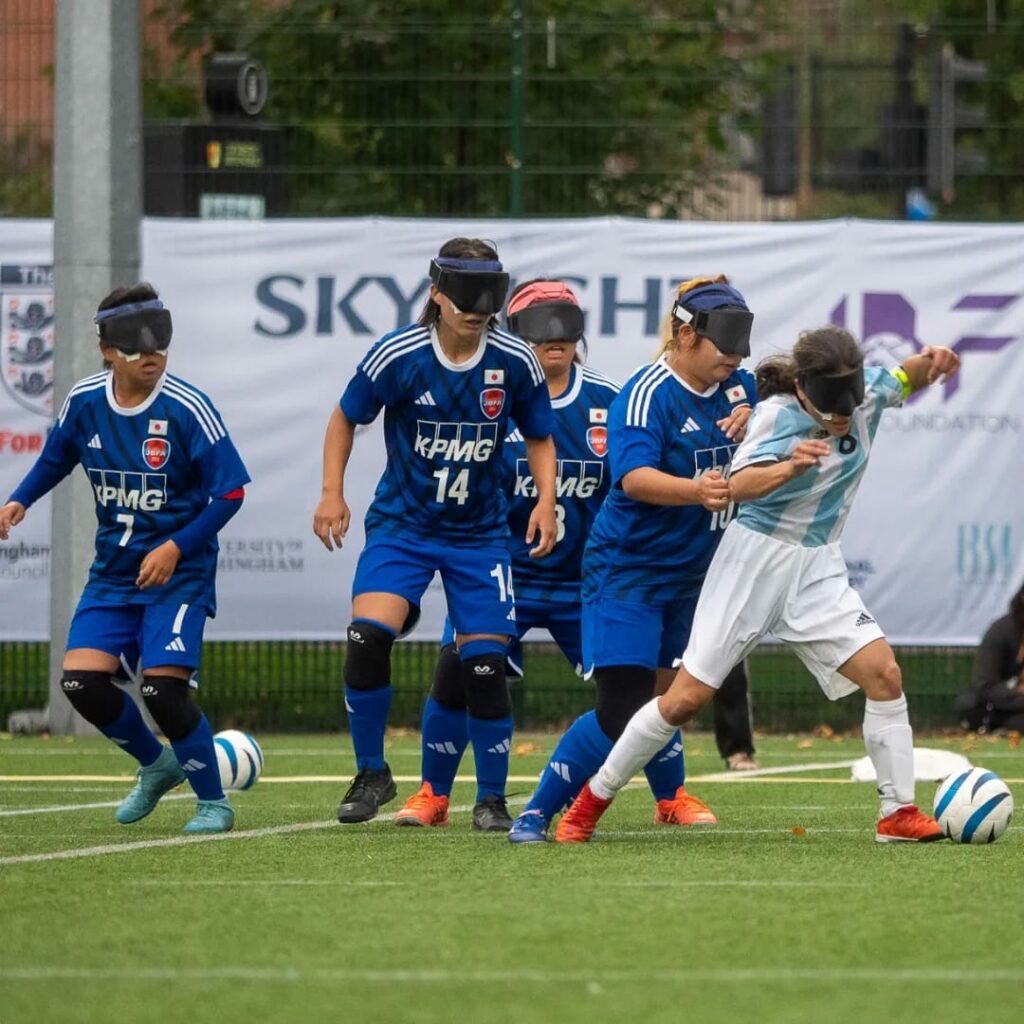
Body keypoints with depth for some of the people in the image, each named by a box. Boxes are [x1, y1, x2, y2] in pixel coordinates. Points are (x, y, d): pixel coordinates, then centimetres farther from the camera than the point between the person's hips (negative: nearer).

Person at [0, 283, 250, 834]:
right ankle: (157, 766, 20)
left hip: (179, 570, -5)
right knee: (82, 680, -9)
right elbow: (55, 459, 17)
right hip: (113, 570, 5)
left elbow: (229, 492, -12)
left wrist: (176, 548, -20)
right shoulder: (83, 401, -3)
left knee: (163, 686, -18)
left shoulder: (188, 409, -16)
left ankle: (213, 802, 5)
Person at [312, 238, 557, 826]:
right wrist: (333, 492, -6)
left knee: (485, 664, -4)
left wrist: (546, 501, -8)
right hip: (402, 524, -1)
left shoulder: (516, 363, -9)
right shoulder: (397, 357, -14)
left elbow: (540, 438, 8)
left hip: (480, 532, 1)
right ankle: (372, 774, 0)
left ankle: (492, 798, 14)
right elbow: (346, 418, 3)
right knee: (368, 638, -21)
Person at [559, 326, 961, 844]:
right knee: (686, 698, -3)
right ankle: (592, 800, 11)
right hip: (756, 559, -5)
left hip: (817, 567, 5)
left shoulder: (866, 392, -6)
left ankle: (898, 814, -3)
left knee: (884, 674, -13)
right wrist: (789, 468, -54)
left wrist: (928, 363, -7)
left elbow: (904, 380, 17)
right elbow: (738, 485, -34)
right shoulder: (778, 414, -20)